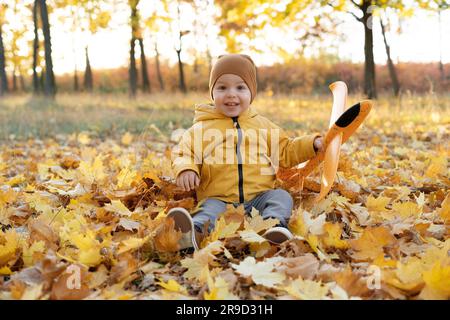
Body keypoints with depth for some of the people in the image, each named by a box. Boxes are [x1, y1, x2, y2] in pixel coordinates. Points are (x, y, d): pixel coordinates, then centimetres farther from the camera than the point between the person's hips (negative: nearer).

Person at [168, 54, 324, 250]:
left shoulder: (263, 124, 20)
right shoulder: (201, 128, 11)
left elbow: (286, 152, 27)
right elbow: (183, 153, 7)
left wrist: (312, 144, 15)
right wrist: (185, 169, -16)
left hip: (259, 196, 3)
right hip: (219, 199, -3)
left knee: (281, 196, -21)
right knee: (210, 209, -32)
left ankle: (274, 224, -46)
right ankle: (192, 233, -58)